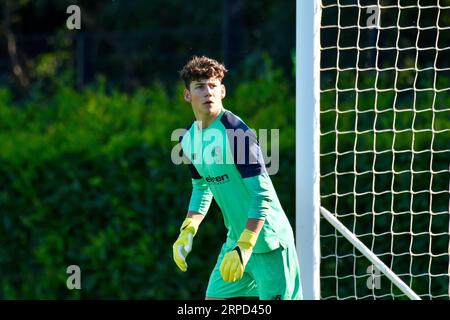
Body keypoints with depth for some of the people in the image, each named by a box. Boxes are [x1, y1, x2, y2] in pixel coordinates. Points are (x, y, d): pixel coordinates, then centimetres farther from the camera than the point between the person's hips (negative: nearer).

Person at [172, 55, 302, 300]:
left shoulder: (236, 133, -19)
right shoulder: (189, 138, 6)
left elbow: (262, 193, -22)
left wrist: (244, 247, -27)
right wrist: (187, 232, 10)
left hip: (268, 240, -8)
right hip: (237, 238, 8)